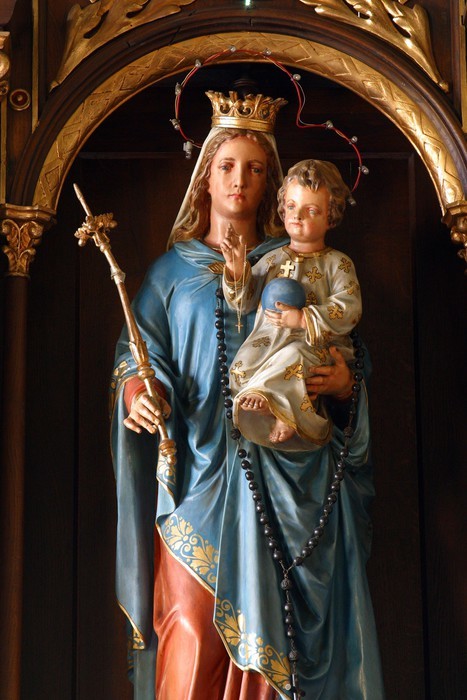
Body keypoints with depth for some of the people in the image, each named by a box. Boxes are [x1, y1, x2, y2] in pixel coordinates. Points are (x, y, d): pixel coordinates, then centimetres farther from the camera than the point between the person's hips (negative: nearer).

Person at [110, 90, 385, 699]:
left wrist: (343, 384, -10)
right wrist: (139, 393, -15)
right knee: (193, 635, -6)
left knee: (269, 630, -2)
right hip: (198, 472, 0)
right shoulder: (174, 268, 13)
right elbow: (138, 352, 7)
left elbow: (342, 351, 12)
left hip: (282, 473, 1)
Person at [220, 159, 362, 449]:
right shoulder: (273, 260, 17)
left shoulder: (337, 263, 6)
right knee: (243, 364, -26)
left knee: (293, 358, -38)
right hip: (268, 341, 4)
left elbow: (349, 308, -7)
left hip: (317, 346, -4)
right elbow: (244, 301, 14)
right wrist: (238, 271, -5)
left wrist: (303, 318, -16)